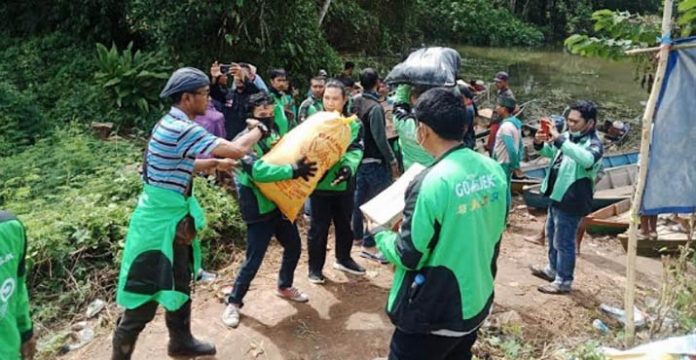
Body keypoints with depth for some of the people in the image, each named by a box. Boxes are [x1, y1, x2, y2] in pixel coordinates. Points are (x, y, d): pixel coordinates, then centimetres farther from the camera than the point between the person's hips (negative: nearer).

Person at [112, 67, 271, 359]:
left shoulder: (173, 125, 7)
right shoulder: (182, 129, -25)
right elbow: (236, 150, -25)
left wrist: (215, 163, 14)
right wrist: (259, 129, -8)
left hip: (174, 218, 10)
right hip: (159, 222, -10)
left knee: (180, 284, 23)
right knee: (145, 298, 2)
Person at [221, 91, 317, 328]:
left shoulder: (275, 134, 6)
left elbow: (286, 159, 18)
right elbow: (258, 171, -35)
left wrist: (303, 167, -1)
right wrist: (293, 170, -40)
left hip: (280, 204, 8)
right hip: (259, 209, -8)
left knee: (293, 247, 18)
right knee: (253, 260, -3)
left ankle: (284, 287, 42)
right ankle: (233, 303, 17)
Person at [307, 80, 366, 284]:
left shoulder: (353, 124, -1)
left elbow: (355, 150, -14)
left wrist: (348, 167, -34)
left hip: (343, 183, 2)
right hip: (320, 182, -2)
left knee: (345, 224, 18)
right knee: (319, 227, 5)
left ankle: (343, 259, 39)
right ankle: (315, 267, 21)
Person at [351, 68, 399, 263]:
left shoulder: (355, 102, 4)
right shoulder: (375, 107, -20)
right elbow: (380, 138, -21)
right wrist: (392, 160, -12)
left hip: (359, 157, 8)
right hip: (375, 161, -8)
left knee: (360, 197, 18)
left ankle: (357, 235, 31)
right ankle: (369, 245, -2)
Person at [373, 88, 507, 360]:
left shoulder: (432, 182, -26)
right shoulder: (493, 170, -4)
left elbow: (408, 256, -18)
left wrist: (380, 233, 0)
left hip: (434, 315, -7)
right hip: (478, 304, 7)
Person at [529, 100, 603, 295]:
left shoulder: (594, 144, -20)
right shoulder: (568, 136, 5)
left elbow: (587, 159, -43)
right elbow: (550, 152, 20)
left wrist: (559, 140, -45)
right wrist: (540, 143, -3)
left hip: (571, 200, -9)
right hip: (558, 196, 9)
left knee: (563, 242, 0)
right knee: (552, 235, 23)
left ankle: (563, 281, 15)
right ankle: (552, 269, 42)